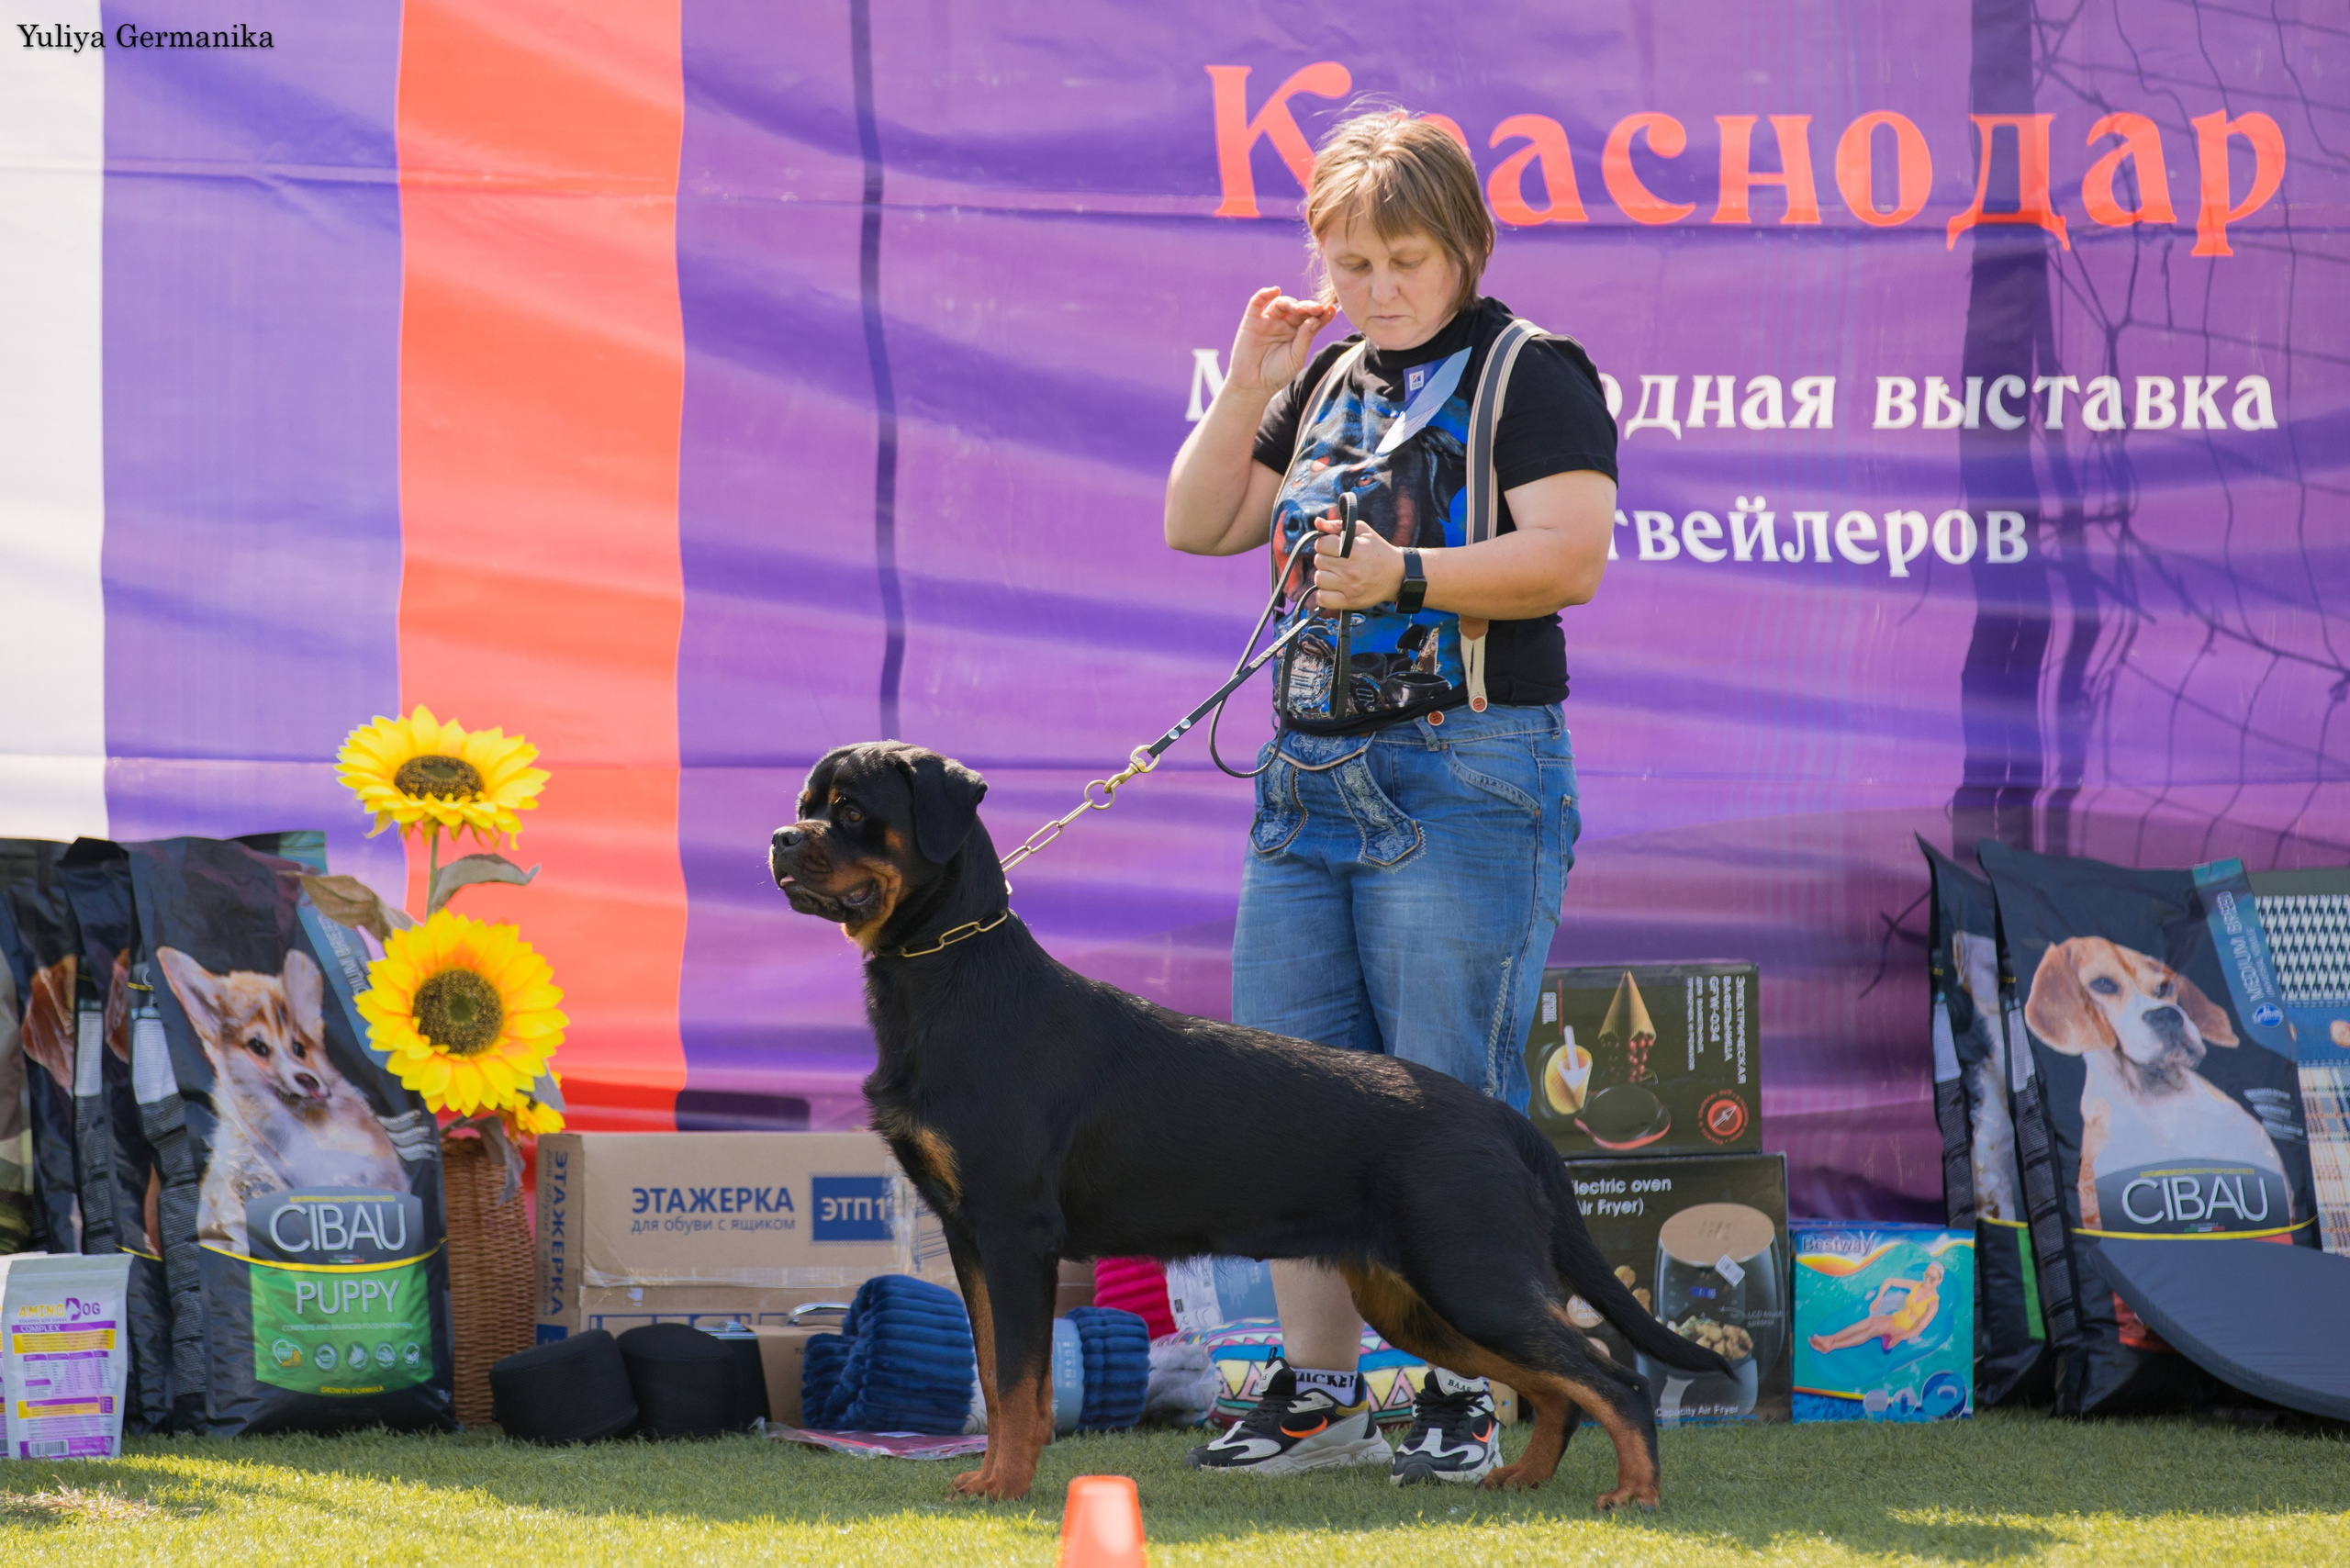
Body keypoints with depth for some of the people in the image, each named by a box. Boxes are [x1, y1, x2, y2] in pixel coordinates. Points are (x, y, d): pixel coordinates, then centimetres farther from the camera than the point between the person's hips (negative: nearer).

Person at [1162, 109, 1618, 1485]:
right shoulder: (1326, 378, 17)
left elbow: (1572, 554, -16)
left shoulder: (1529, 373, -3)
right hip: (1310, 775, 7)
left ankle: (1474, 1394, -1)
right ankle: (1318, 1389, 13)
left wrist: (1406, 576, -25)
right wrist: (1249, 389, 6)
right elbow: (1198, 527, 19)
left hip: (1468, 773, -7)